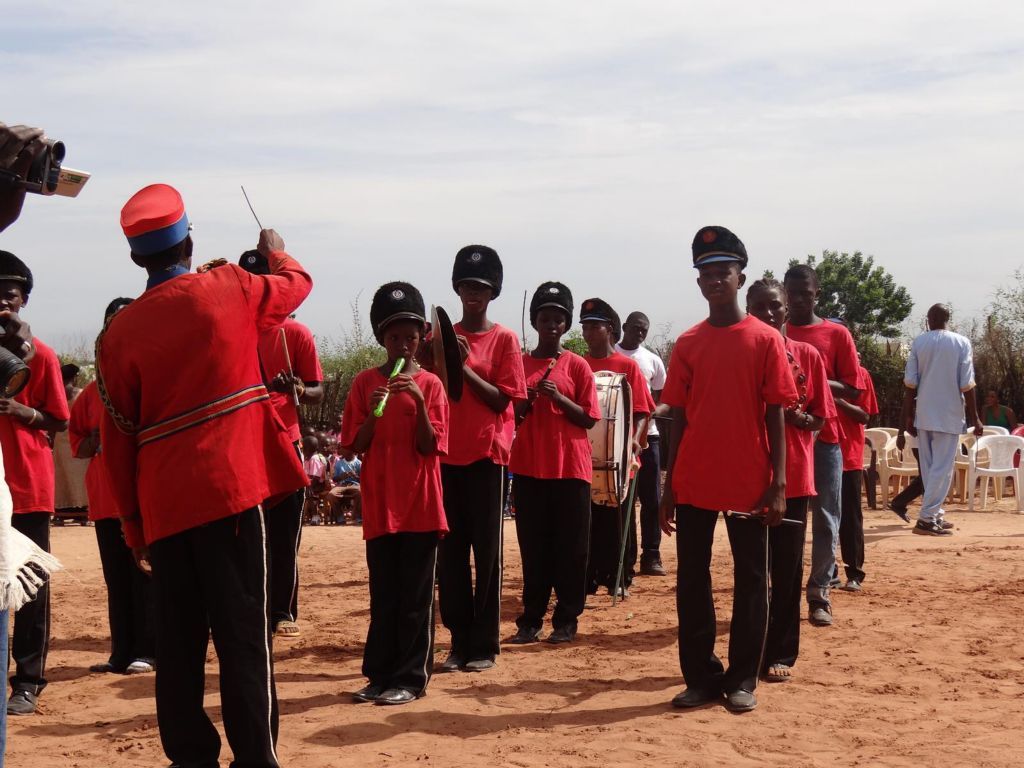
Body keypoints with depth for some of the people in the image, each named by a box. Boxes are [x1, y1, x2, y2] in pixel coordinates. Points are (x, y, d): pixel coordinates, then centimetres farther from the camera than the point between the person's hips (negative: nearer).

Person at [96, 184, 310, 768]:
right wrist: (276, 250, 43)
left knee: (177, 642, 10)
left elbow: (119, 441, 7)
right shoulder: (229, 289, 0)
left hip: (162, 509, 2)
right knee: (244, 634, -1)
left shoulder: (119, 333, 4)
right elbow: (297, 283, 21)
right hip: (231, 490, -2)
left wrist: (134, 527, 14)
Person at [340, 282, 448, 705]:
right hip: (380, 504, 2)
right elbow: (355, 445, 2)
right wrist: (374, 411, -14)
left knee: (416, 596, 2)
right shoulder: (365, 383, 5)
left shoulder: (430, 384, 1)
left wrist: (418, 401, -18)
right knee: (383, 596, 9)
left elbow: (430, 447, -6)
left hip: (421, 504, -2)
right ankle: (380, 675, 17)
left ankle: (410, 678, 8)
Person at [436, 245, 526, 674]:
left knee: (486, 550, 0)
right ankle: (459, 641, 12)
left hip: (487, 454, -4)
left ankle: (484, 644, 6)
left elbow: (503, 399, -6)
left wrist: (464, 367, -15)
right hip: (448, 453, 4)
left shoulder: (504, 339, 1)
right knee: (450, 551, 4)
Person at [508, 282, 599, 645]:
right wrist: (525, 402, -9)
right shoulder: (519, 364, 8)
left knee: (570, 547, 1)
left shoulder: (577, 365, 2)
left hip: (570, 466, -2)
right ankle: (531, 619, 10)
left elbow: (588, 419, -1)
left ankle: (566, 619, 9)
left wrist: (558, 397, -16)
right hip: (529, 466, 2)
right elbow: (509, 416, 12)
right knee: (533, 548, 4)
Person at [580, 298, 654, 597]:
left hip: (618, 458, -2)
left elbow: (642, 411, -2)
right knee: (586, 521, 5)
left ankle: (619, 579, 13)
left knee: (617, 520, 4)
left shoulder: (628, 366, 0)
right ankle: (587, 579, 13)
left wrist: (635, 439, -17)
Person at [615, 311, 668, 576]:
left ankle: (651, 555, 6)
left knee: (651, 498, 1)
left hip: (646, 435, 2)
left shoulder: (653, 361, 9)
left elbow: (662, 400, 11)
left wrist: (652, 411, -11)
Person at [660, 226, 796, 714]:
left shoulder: (765, 340, -2)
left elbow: (775, 416, -3)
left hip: (750, 484, -3)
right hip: (694, 484, 3)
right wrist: (669, 487, 6)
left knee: (750, 581, 5)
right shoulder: (688, 344, 7)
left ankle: (741, 680, 16)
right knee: (691, 581, 6)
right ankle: (701, 678, 16)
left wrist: (778, 483, -9)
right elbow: (679, 418, 8)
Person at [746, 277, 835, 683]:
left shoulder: (807, 356, 1)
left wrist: (794, 413, -16)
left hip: (792, 477, 0)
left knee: (787, 569, 4)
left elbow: (819, 420, 3)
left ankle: (781, 654, 13)